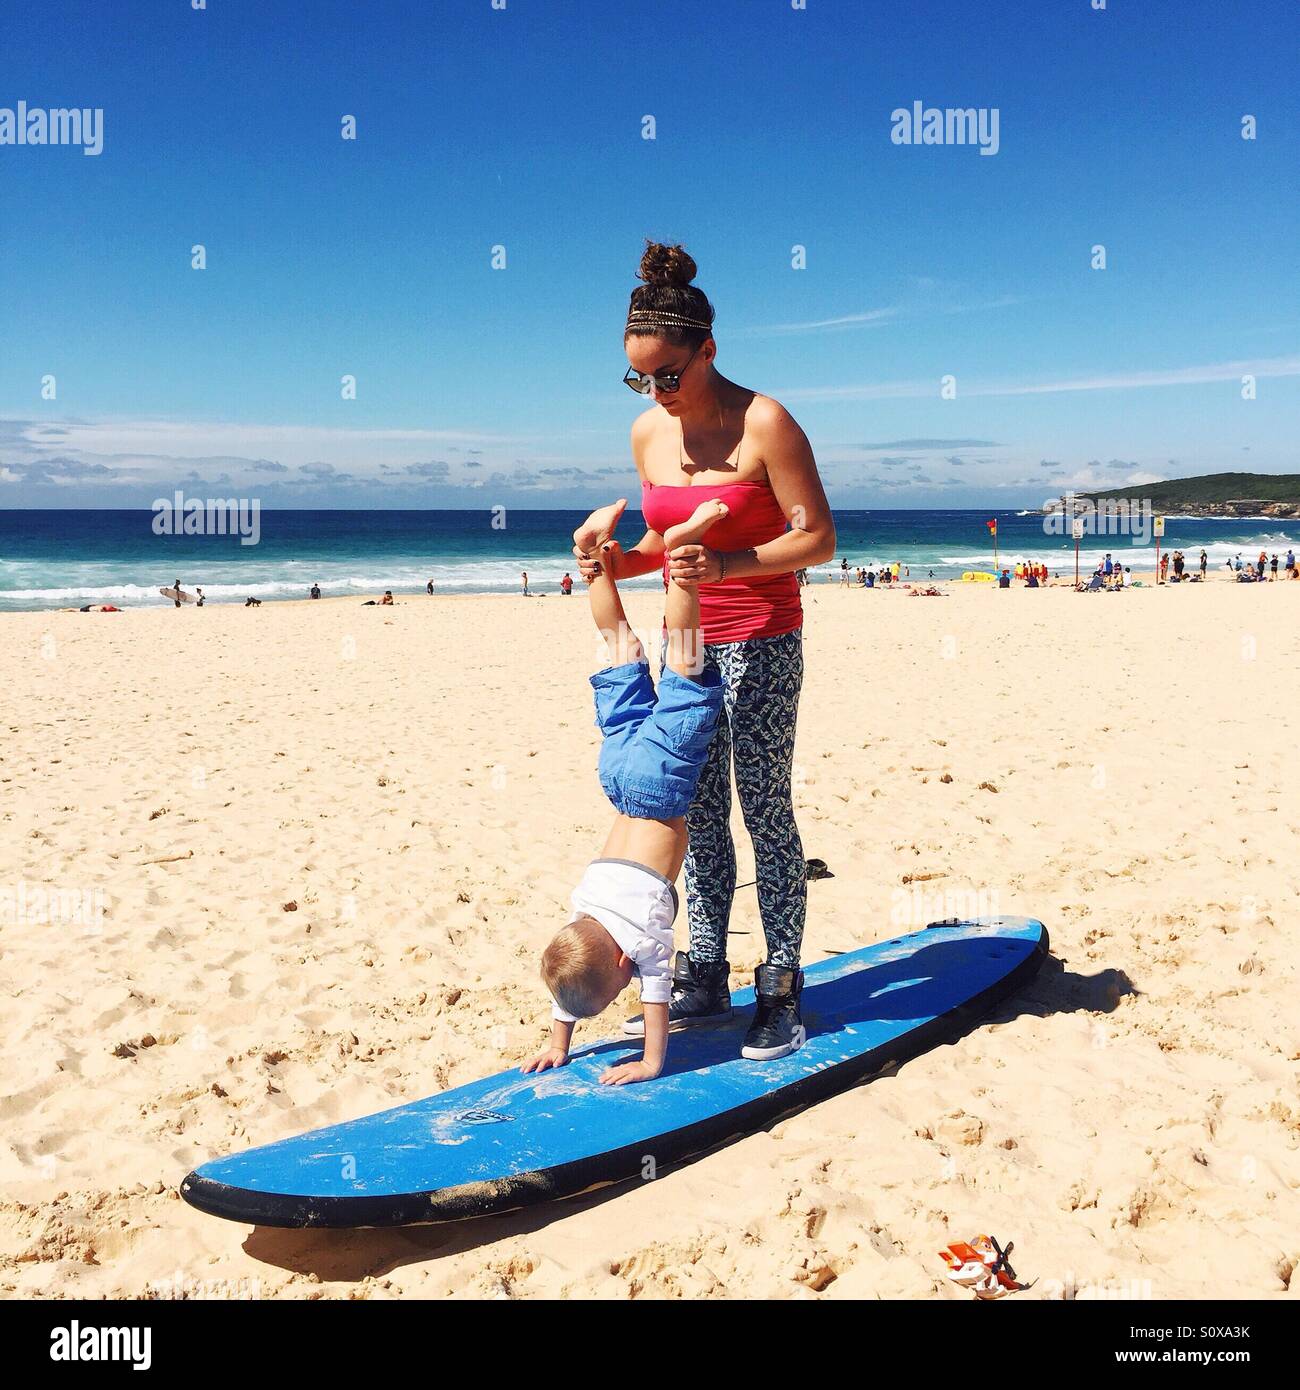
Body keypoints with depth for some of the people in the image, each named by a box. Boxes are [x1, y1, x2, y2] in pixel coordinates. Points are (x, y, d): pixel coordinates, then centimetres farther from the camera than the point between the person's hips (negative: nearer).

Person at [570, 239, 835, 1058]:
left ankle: (782, 990, 9)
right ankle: (705, 977, 19)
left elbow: (818, 538, -13)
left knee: (765, 809, -2)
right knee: (699, 812, 9)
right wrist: (623, 562, -4)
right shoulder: (649, 433, 7)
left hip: (761, 643, -6)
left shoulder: (764, 423, -13)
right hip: (689, 643, 6)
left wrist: (728, 564, -28)